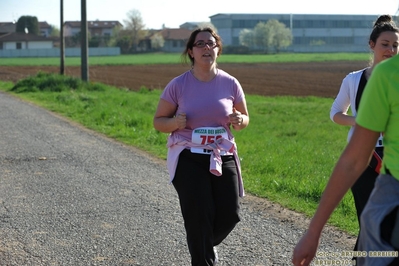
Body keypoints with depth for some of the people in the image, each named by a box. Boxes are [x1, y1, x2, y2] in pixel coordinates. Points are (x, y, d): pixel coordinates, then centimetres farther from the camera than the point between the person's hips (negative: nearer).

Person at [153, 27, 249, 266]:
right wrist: (175, 123, -21)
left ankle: (206, 244, 37)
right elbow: (158, 121, 1)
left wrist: (239, 121, -12)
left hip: (224, 157, 3)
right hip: (189, 159, -3)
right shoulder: (178, 85, -7)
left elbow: (244, 118, 12)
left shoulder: (230, 83, -1)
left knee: (230, 215, 3)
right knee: (199, 217, -5)